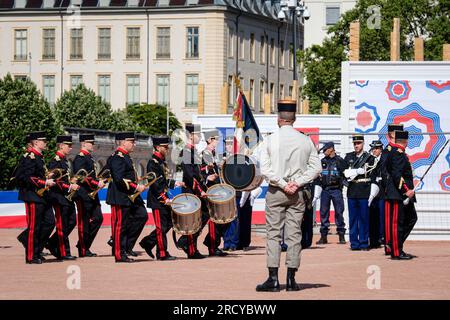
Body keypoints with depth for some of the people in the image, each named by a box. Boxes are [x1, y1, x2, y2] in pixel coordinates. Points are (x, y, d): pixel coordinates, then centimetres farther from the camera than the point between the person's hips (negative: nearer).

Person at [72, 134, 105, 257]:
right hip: (83, 195, -10)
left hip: (92, 194, 10)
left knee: (98, 218, 7)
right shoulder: (80, 158, -12)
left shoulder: (89, 158, 18)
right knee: (84, 222, -4)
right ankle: (83, 250, 2)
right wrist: (97, 183, -20)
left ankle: (84, 244, 15)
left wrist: (99, 182, 7)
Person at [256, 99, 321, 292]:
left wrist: (282, 184, -8)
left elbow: (265, 169, -11)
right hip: (297, 194, 2)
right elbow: (316, 168, 0)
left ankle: (273, 278, -5)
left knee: (273, 234, 1)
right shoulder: (305, 141, 3)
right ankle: (291, 279, 4)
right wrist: (296, 183, -5)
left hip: (275, 192, -2)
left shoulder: (270, 140, -4)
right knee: (294, 235, 5)